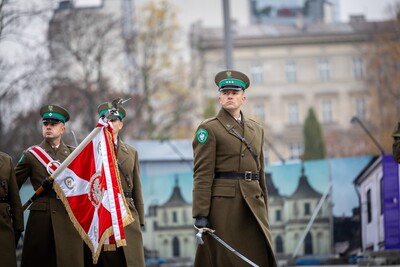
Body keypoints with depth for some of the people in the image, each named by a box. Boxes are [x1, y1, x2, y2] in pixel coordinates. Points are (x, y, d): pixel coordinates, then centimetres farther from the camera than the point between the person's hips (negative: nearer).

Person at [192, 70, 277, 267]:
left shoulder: (256, 130, 17)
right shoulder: (209, 129, -1)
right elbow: (202, 175, -8)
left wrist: (264, 211, 16)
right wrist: (200, 214, -15)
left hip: (253, 205, 5)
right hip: (223, 204, -5)